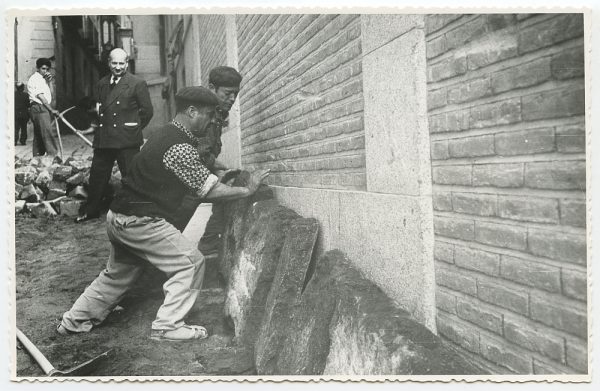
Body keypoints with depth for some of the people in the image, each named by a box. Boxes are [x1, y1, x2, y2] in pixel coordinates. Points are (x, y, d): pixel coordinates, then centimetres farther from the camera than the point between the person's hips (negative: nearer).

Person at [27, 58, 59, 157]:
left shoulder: (42, 79, 22)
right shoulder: (35, 79, -6)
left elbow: (48, 95, 15)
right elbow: (40, 97, -13)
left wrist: (48, 81, 4)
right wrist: (51, 110, -14)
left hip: (44, 109, 10)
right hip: (40, 109, -10)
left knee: (38, 137, 10)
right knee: (48, 135, -17)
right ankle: (52, 156, -22)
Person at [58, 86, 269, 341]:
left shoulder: (165, 134, 12)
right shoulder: (180, 148, -19)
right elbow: (209, 191, -14)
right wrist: (247, 190, -5)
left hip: (119, 216, 10)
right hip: (140, 222, -10)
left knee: (119, 271, 24)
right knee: (190, 262, -3)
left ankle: (75, 320, 36)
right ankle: (168, 327, 2)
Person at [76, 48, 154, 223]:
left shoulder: (137, 84, -4)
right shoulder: (102, 84, 14)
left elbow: (147, 110, -4)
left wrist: (134, 128, -1)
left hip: (127, 140, -6)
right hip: (103, 139, 6)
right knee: (97, 175, 12)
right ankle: (91, 210, 25)